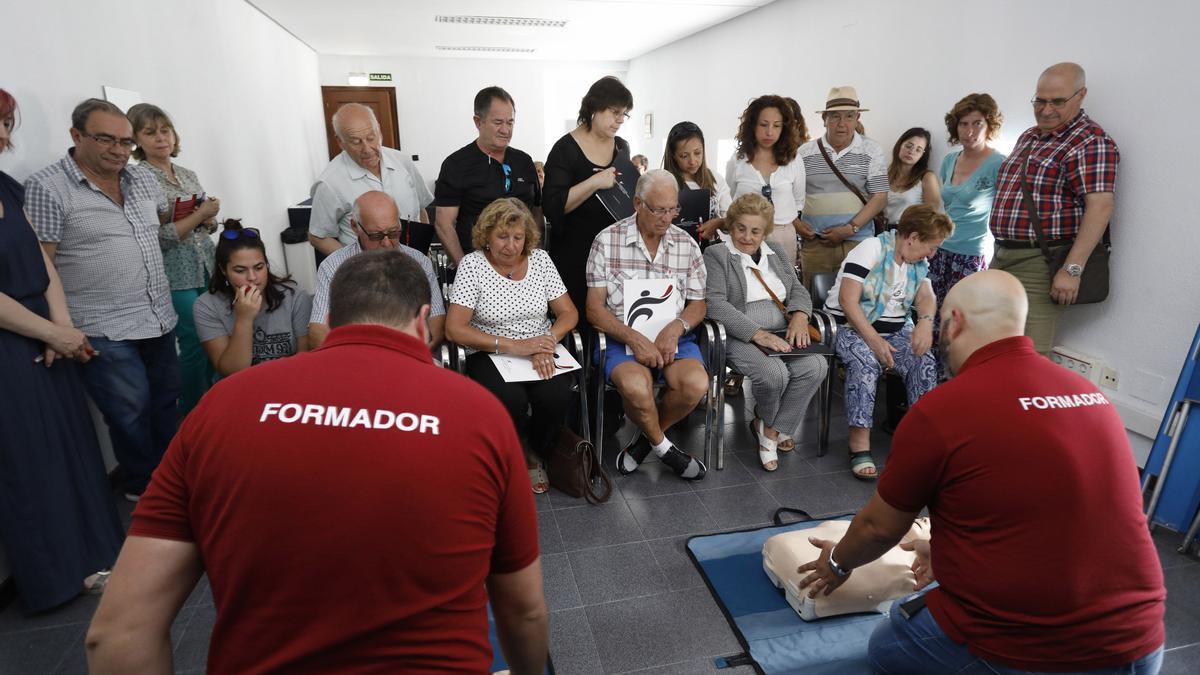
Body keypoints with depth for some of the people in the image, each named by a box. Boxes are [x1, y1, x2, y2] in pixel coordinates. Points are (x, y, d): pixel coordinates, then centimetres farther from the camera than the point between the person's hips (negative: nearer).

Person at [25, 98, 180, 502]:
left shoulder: (144, 179, 8)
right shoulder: (47, 188, -10)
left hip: (160, 320, 6)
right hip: (104, 332, -6)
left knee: (167, 406, 17)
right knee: (132, 414, 3)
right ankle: (143, 488, 24)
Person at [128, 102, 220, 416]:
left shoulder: (188, 175, 11)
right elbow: (157, 238, -16)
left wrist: (210, 218, -4)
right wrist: (199, 214, -13)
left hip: (208, 268, 6)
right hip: (177, 276, -6)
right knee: (195, 344, -2)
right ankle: (193, 415, 16)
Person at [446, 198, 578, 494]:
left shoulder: (540, 259, 4)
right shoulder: (472, 264, -6)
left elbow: (569, 313, 4)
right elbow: (454, 329, -13)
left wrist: (547, 342, -18)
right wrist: (512, 346, -22)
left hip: (540, 354, 3)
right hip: (489, 355, -2)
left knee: (556, 396, -27)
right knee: (511, 401, -32)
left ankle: (536, 453, 7)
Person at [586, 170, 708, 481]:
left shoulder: (687, 245, 10)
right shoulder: (607, 241, 0)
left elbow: (698, 304, 12)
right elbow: (595, 309, -3)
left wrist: (677, 327, -11)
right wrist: (634, 338, -18)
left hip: (672, 337, 3)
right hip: (621, 336, -3)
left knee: (696, 384, -28)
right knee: (636, 386, -34)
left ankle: (645, 438, 3)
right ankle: (663, 447, -1)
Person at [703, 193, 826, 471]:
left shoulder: (775, 251, 22)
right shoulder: (715, 255, 2)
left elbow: (798, 289, 18)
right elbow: (715, 303, -11)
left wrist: (800, 316, -6)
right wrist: (757, 334, -21)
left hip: (781, 334, 6)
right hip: (740, 337, -5)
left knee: (815, 366, -23)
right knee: (774, 373, -31)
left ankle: (771, 430, -5)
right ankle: (767, 421, 5)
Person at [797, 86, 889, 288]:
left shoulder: (872, 152, 4)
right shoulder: (805, 153, 7)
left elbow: (880, 198, 0)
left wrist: (850, 228, -11)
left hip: (858, 241, -1)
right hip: (814, 242, 1)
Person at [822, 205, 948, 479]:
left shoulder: (918, 261, 12)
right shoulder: (871, 249, -12)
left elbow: (926, 296, 1)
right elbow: (848, 300, -20)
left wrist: (926, 322, -22)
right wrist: (873, 339, -25)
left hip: (896, 330, 6)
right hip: (850, 326, -6)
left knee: (924, 361, -20)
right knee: (866, 362, -34)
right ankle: (859, 442, -31)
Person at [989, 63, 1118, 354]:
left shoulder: (1091, 142, -10)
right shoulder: (1029, 136, 17)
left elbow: (1100, 207, -19)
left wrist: (1072, 269, -25)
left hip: (1040, 264, -8)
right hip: (1002, 257, 8)